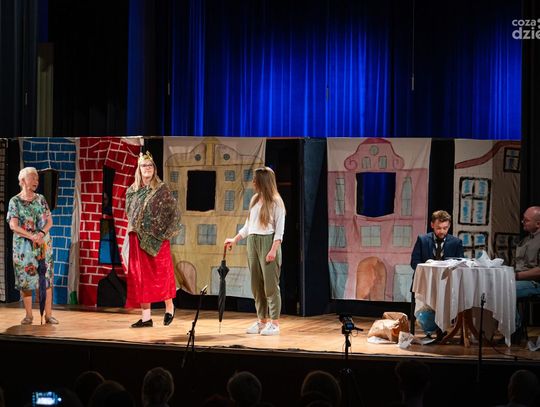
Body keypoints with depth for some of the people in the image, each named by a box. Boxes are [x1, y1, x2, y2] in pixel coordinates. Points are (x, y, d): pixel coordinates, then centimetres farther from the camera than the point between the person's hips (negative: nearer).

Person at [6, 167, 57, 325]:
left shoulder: (41, 199, 7)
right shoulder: (15, 201, -2)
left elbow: (49, 222, 4)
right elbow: (13, 226, -9)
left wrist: (41, 233, -15)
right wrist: (32, 237, -19)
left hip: (44, 244, 2)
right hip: (23, 246, -2)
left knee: (46, 278, -2)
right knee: (25, 278, -1)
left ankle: (48, 314, 0)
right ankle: (28, 315, 8)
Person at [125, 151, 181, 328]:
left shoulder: (162, 189, -1)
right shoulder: (132, 191, 9)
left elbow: (174, 211, -1)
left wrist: (167, 232, -6)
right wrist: (132, 230, 9)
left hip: (157, 239, -4)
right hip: (137, 239, 4)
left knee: (161, 274, 0)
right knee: (141, 277, 1)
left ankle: (169, 307, 21)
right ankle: (146, 317, 3)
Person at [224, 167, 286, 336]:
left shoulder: (276, 202, -4)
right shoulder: (254, 200, 14)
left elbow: (279, 229, -8)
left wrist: (274, 250, -17)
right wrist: (234, 240, 18)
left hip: (268, 241, -7)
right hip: (253, 242, 7)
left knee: (270, 283, -7)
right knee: (256, 284, 6)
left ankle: (274, 322, -3)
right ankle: (262, 320, 11)